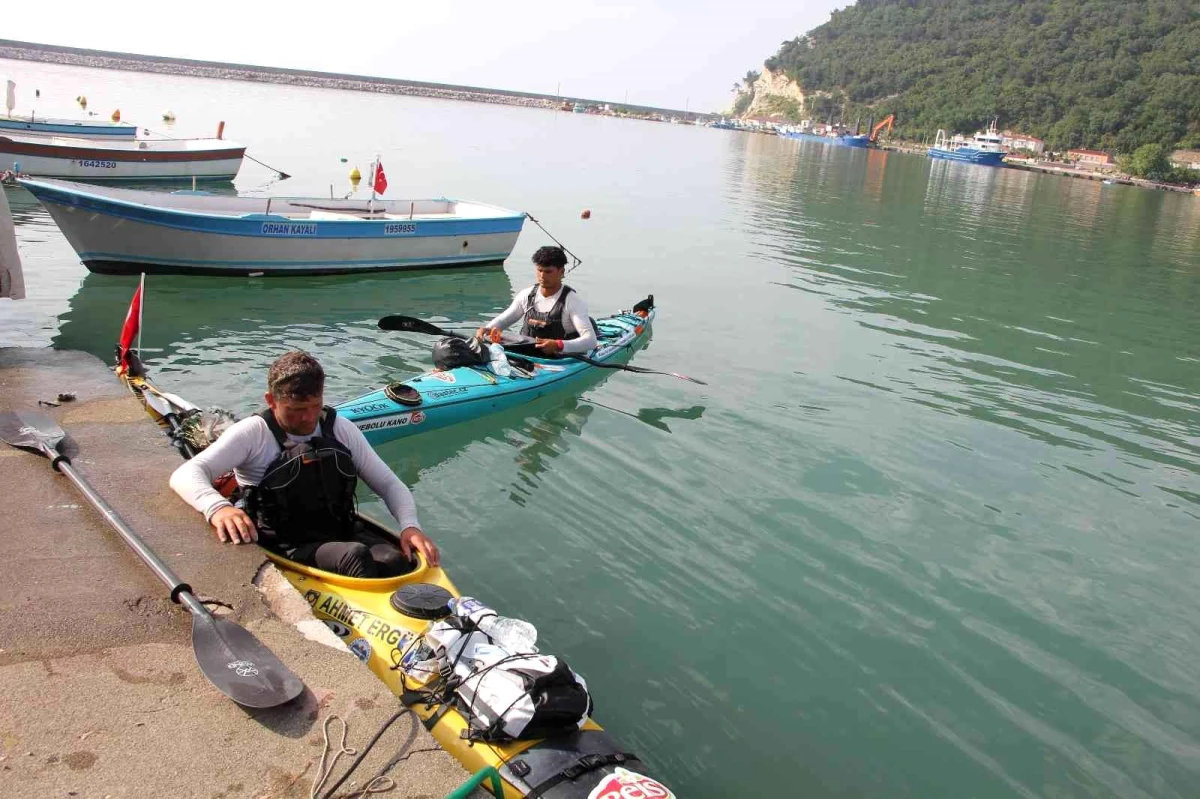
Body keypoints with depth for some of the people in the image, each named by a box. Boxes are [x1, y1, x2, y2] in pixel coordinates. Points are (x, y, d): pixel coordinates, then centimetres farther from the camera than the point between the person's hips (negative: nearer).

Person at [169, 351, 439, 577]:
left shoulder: (341, 429, 10)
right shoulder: (253, 434, -2)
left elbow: (389, 484, 12)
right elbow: (185, 475, -12)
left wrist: (410, 524, -9)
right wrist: (217, 507, -35)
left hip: (345, 534, 4)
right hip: (287, 548, -3)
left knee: (398, 561, -30)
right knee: (355, 555, -34)